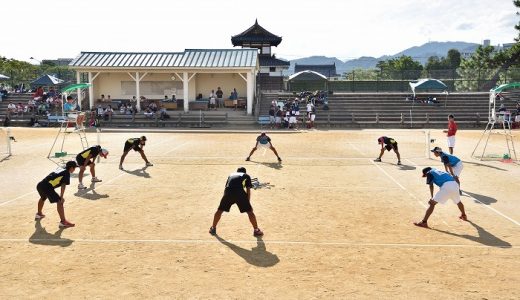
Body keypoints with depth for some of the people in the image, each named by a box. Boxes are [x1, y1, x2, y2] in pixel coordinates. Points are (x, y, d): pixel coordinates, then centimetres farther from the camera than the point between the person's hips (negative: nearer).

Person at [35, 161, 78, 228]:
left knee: (43, 198, 38)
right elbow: (63, 186, -9)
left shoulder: (61, 170, 25)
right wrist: (61, 197, -10)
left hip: (39, 185, 10)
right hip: (47, 187, -10)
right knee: (59, 202, -10)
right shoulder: (67, 173, 2)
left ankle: (39, 214, 60)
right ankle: (63, 221, -18)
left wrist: (60, 195, 32)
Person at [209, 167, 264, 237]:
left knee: (220, 210, 21)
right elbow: (248, 190, 17)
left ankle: (213, 228, 31)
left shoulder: (231, 175, 35)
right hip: (240, 192, -3)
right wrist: (248, 203, 21)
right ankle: (256, 230, 15)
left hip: (228, 192, 3)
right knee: (249, 211, 11)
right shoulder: (246, 176, 26)